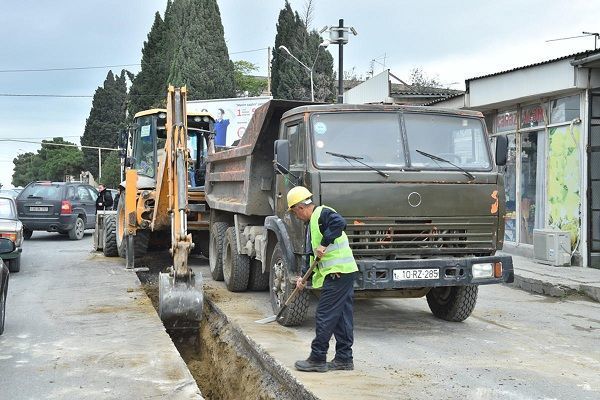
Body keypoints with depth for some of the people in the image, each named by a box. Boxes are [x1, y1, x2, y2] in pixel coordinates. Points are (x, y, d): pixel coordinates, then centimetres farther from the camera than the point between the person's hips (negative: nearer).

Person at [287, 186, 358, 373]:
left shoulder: (322, 213, -9)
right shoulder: (312, 224, 22)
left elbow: (339, 223, -30)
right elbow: (313, 255, 25)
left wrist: (325, 244, -23)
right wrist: (304, 275, 18)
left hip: (338, 272, -10)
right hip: (344, 273, 10)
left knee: (324, 316, -5)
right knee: (342, 317, 12)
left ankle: (317, 359, 1)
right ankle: (344, 358, 18)